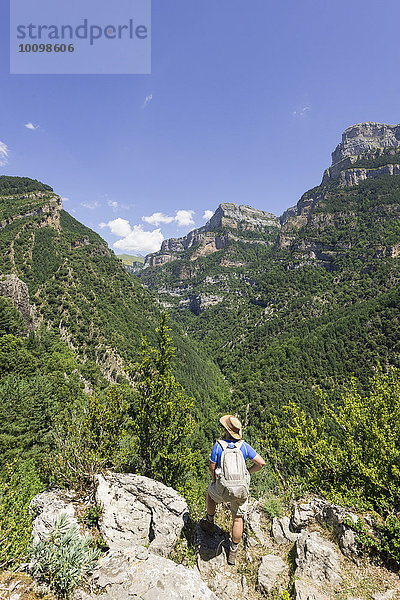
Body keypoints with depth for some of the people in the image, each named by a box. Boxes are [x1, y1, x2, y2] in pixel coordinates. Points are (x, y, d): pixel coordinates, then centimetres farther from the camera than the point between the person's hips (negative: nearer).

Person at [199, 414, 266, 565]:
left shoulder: (218, 445, -14)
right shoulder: (244, 446, -8)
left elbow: (212, 468, -7)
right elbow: (261, 463, -8)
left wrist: (214, 479, 13)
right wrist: (248, 472, 6)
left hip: (223, 490, -1)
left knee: (210, 492, 32)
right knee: (238, 519, 23)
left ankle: (209, 523, 46)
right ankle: (233, 553, 33)